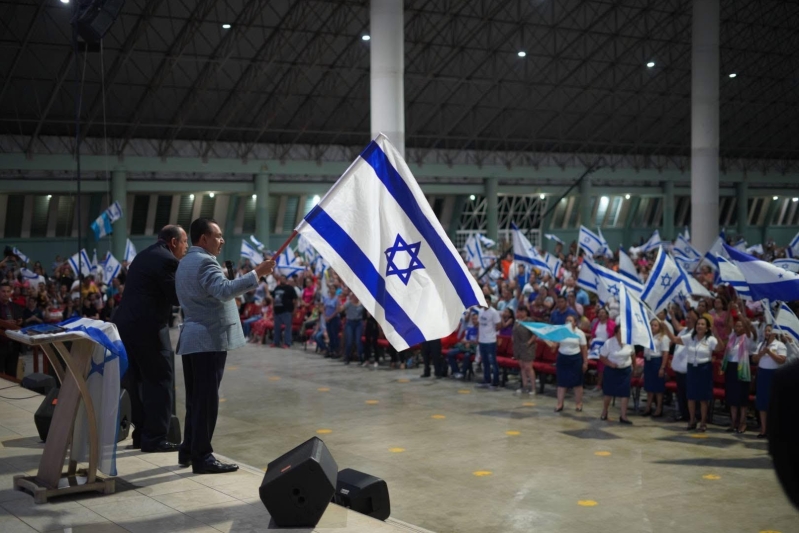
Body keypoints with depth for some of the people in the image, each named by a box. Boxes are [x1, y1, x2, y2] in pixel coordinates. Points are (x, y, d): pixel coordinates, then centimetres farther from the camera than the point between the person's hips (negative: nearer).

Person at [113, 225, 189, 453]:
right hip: (147, 327, -10)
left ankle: (141, 433, 23)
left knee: (138, 380, 17)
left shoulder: (144, 255, 18)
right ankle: (154, 438, 0)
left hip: (125, 323, 10)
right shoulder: (167, 260, -11)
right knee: (160, 381, -1)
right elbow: (177, 296, -12)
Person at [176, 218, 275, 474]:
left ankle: (188, 450, 19)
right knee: (207, 399, -8)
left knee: (196, 398, 14)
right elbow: (225, 291, -29)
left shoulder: (186, 262, 20)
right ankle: (202, 456, -7)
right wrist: (257, 273, -32)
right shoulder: (205, 262, -14)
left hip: (191, 339, 10)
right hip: (210, 340, -10)